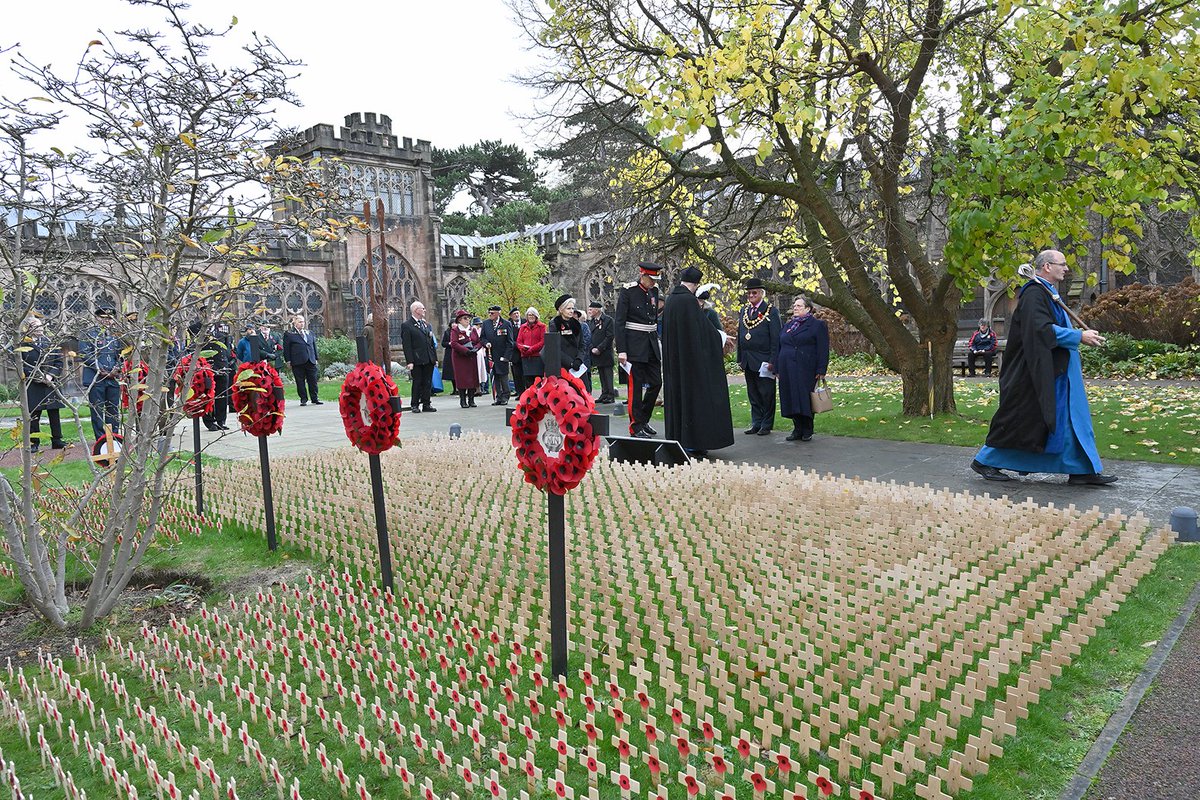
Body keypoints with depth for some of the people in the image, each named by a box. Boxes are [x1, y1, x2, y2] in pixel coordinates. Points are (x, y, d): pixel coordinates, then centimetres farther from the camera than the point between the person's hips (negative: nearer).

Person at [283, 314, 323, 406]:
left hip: (311, 361, 4)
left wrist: (316, 358, 14)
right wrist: (288, 360, -6)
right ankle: (304, 399, 8)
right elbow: (286, 349, 1)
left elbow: (314, 346, 20)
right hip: (298, 362, -3)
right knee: (300, 382, 2)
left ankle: (315, 398, 10)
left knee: (313, 381, 4)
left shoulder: (310, 333, 16)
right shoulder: (289, 334, 2)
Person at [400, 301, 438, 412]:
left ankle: (426, 404, 13)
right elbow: (406, 345, -10)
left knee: (428, 382, 7)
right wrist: (409, 361, -16)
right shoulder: (406, 326, -4)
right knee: (417, 383, -1)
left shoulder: (427, 325, 17)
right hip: (417, 360, -6)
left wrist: (435, 358, 12)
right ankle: (415, 405, 7)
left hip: (429, 360, 6)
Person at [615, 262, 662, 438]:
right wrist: (621, 350, -18)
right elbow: (618, 322, -12)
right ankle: (636, 427, 6)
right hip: (635, 345, -7)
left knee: (656, 383, 8)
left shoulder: (654, 291, 11)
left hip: (652, 345, 7)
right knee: (636, 386, -3)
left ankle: (643, 420, 23)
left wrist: (656, 338, 16)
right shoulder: (628, 292, -9)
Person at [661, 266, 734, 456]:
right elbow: (702, 328, -13)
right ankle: (693, 442, -2)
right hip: (691, 356, -8)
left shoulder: (670, 299, 8)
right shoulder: (689, 300, -16)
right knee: (693, 394, -3)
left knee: (677, 394, 12)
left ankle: (677, 438, 17)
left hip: (673, 358, 8)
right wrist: (720, 337, 3)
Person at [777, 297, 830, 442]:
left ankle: (807, 431, 7)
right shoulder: (787, 326, 19)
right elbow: (780, 347, 20)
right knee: (792, 400, 4)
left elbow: (823, 350, -4)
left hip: (806, 371, -5)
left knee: (805, 400, -3)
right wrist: (778, 369, 14)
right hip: (787, 371, 5)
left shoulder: (817, 325, 2)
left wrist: (821, 370, -12)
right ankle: (798, 429, 14)